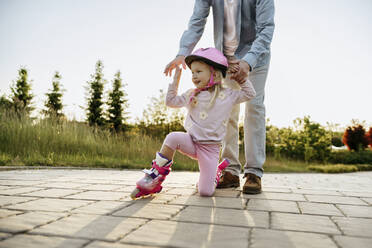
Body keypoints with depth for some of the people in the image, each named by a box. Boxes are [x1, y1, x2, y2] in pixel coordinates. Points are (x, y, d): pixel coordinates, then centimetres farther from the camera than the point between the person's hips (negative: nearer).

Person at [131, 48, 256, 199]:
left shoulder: (228, 95, 2)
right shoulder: (191, 95, 8)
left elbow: (250, 94, 10)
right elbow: (170, 101, 18)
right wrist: (176, 80, 14)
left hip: (210, 148, -1)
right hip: (191, 141, 2)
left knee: (205, 192, -8)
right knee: (173, 137, -34)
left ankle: (216, 172, 27)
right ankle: (154, 178, -20)